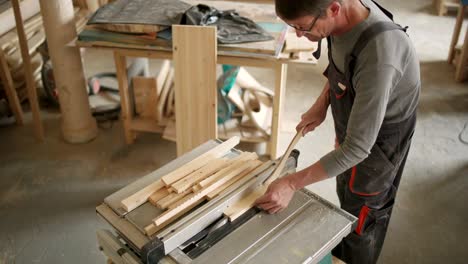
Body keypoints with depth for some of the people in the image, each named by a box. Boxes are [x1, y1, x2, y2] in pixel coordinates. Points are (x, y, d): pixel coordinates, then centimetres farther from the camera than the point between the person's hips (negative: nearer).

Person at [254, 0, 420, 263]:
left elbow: (358, 147, -35)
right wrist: (322, 102, -4)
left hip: (377, 142, -8)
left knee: (360, 222, 15)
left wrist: (293, 183, -32)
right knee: (347, 201, 28)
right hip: (352, 127, 8)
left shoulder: (378, 57, -41)